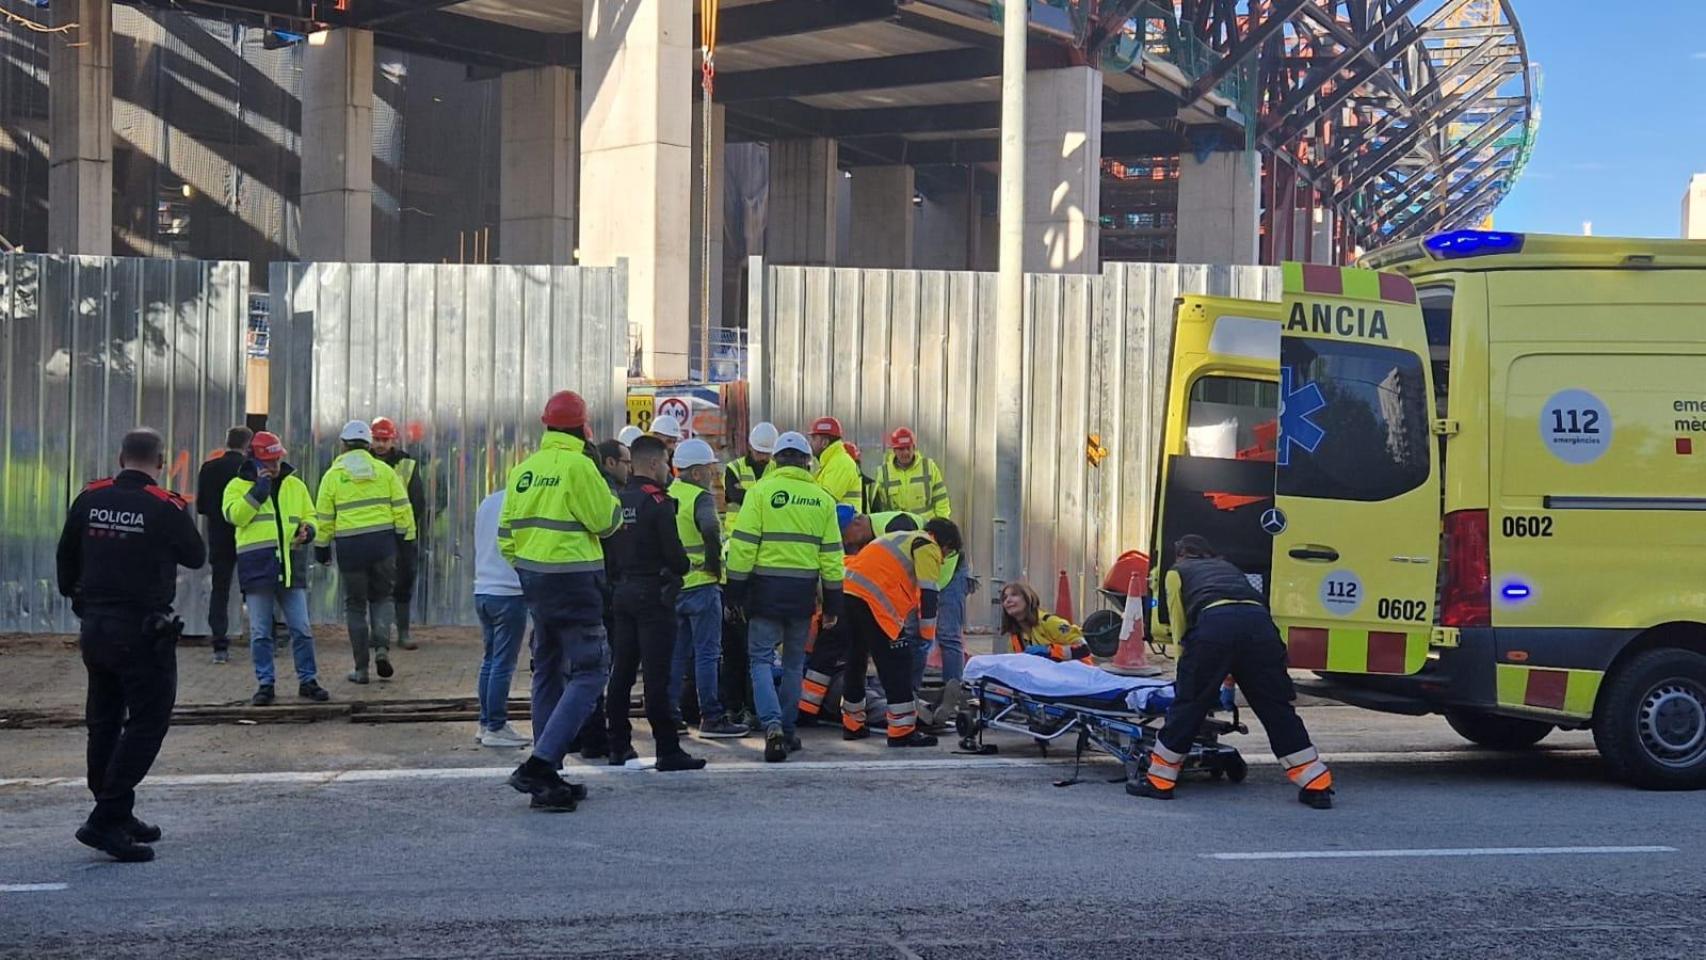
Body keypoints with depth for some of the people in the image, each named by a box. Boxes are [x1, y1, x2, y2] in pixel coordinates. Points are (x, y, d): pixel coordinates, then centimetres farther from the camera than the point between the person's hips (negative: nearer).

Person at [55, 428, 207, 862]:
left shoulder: (89, 500, 3)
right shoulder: (165, 508, -13)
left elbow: (66, 559, 12)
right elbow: (196, 557, 1)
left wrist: (78, 601, 26)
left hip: (95, 626, 6)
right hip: (142, 631, -6)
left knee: (104, 721, 16)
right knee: (147, 723, -2)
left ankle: (116, 816, 26)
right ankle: (106, 820, -10)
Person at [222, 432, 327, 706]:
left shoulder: (295, 485, 14)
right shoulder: (239, 486, 5)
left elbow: (310, 516, 19)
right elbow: (235, 515, -12)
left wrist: (306, 530, -3)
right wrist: (258, 490, -14)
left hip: (290, 567, 2)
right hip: (256, 568, -2)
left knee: (301, 629, 3)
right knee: (260, 632, 3)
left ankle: (307, 681, 12)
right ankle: (265, 684, 11)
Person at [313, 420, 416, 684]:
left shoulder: (333, 475, 2)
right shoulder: (383, 470, 5)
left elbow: (324, 518, 4)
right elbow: (401, 507, 2)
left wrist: (321, 548, 14)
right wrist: (406, 536, 10)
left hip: (349, 544, -1)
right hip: (383, 542, 1)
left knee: (355, 605, 9)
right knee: (382, 597, 18)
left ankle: (361, 668, 8)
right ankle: (382, 647, -6)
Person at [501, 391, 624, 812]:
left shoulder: (524, 469, 9)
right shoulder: (578, 465, -13)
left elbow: (506, 532, 13)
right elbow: (606, 521, -9)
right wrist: (612, 502, 12)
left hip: (534, 579, 8)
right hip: (573, 579, -8)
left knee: (548, 671, 16)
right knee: (589, 671, -5)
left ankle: (546, 778, 19)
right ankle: (540, 764, -18)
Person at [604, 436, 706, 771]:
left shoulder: (618, 500, 9)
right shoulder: (657, 502, -13)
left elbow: (607, 548, 11)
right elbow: (673, 552, -16)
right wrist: (686, 565, 3)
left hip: (622, 591, 8)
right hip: (653, 594, -7)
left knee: (622, 671, 12)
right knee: (657, 675, -8)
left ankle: (619, 746, 18)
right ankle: (668, 750, -7)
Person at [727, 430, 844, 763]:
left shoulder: (760, 492, -5)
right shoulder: (822, 499, 6)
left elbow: (743, 546, -8)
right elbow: (831, 555, 8)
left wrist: (735, 591, -1)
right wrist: (832, 604, 15)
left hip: (766, 587, -3)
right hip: (803, 591, 3)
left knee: (761, 659, 1)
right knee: (794, 662, 16)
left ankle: (772, 725, -18)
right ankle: (787, 729, 20)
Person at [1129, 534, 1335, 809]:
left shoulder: (1177, 572, 31)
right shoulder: (1229, 568, 42)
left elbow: (1179, 626, 24)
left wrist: (1185, 674, 34)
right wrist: (1228, 677, 43)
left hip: (1213, 623, -3)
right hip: (1260, 621, 4)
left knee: (1188, 704, 7)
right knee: (1277, 708, 9)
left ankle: (1159, 780, 13)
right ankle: (1317, 786, 10)